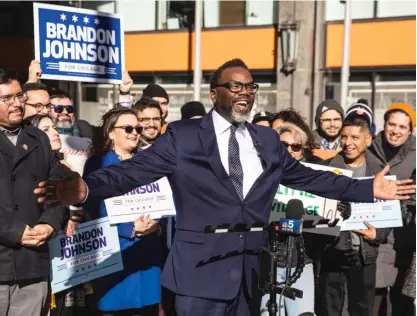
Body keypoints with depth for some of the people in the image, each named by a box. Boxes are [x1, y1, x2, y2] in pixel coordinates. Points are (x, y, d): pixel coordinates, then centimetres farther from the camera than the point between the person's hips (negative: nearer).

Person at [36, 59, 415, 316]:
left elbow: (307, 176, 14)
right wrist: (86, 187, -31)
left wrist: (368, 189, 11)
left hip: (251, 272, 5)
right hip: (202, 272, -4)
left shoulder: (268, 140, 10)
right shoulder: (183, 136, -5)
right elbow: (134, 169, -14)